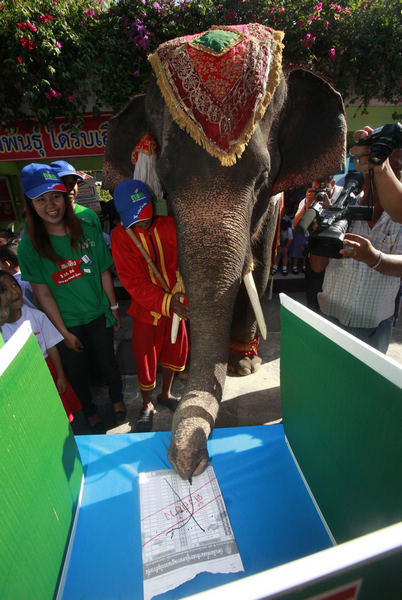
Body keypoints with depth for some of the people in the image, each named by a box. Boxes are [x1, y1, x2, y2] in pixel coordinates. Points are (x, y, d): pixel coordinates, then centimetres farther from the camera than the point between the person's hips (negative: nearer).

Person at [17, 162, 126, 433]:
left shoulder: (88, 231, -9)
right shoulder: (30, 245, -13)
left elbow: (104, 273, -2)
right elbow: (43, 294, -10)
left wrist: (114, 307, 3)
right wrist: (64, 332, -8)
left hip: (98, 316, 1)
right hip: (66, 323, 0)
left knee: (108, 364, 17)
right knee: (78, 372, 18)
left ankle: (118, 400, 48)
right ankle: (90, 412, 47)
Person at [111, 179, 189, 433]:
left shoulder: (169, 224, -10)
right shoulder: (121, 236, -15)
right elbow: (133, 281, -21)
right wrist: (166, 302, -33)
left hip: (175, 305, 3)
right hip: (146, 309, -2)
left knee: (173, 350, 19)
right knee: (145, 359, 11)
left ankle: (166, 394, 47)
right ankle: (147, 405, 40)